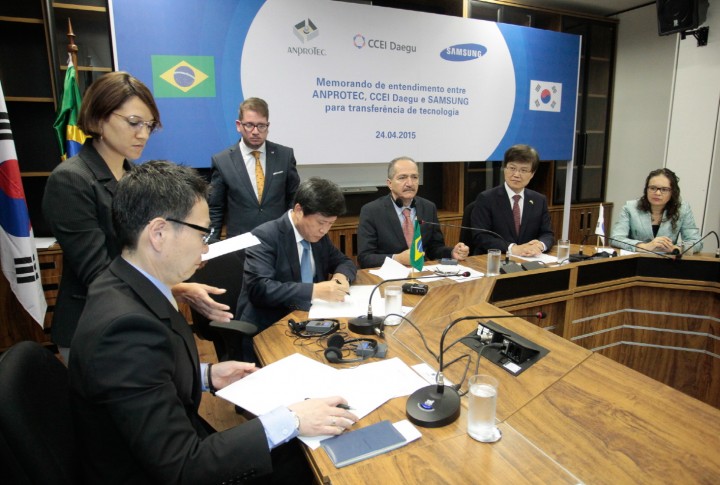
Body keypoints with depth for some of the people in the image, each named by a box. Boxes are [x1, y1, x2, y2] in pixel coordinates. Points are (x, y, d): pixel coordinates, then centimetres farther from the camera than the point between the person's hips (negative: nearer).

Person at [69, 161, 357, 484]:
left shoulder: (123, 288, -5)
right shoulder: (126, 325, -32)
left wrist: (205, 375, 1)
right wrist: (290, 420, -25)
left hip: (165, 455, 7)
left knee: (299, 452, 5)